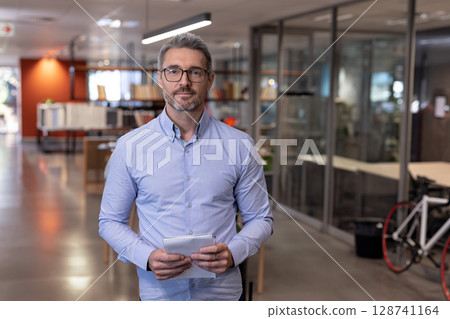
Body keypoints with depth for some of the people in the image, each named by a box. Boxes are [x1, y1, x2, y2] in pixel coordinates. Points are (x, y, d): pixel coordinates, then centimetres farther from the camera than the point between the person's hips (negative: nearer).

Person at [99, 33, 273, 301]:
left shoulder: (240, 145, -4)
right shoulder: (130, 146, -4)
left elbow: (260, 219, 2)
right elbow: (111, 221, 1)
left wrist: (232, 253, -16)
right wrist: (146, 257, -16)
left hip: (222, 291, 0)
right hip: (159, 292, 0)